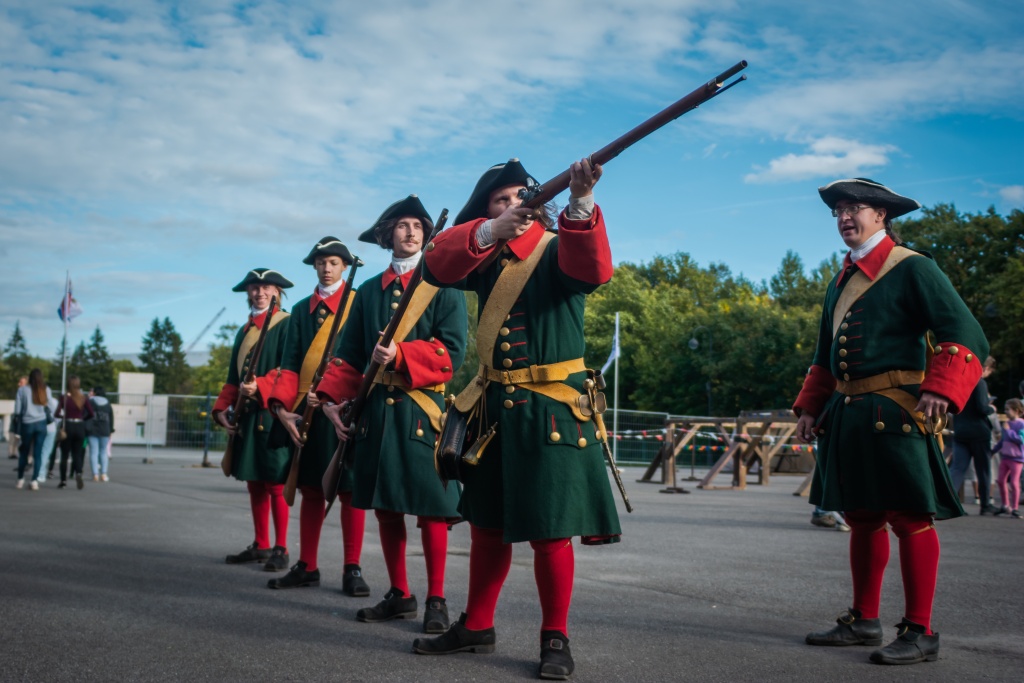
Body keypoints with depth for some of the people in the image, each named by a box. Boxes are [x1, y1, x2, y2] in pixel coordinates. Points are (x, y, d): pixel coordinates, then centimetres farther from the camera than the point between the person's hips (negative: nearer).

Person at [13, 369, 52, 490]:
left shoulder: (23, 389, -4)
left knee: (24, 452, 14)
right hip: (41, 423, 1)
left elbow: (17, 410, -4)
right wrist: (50, 417, 18)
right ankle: (34, 481, -5)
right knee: (38, 453, 2)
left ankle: (20, 480, 17)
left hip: (27, 423, -1)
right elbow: (49, 408, 3)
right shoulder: (46, 390, 2)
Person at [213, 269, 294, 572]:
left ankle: (281, 549, 1)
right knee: (254, 483, 11)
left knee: (275, 484, -5)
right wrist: (222, 408, 8)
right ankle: (260, 545, 20)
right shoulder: (244, 330, 20)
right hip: (247, 416, 7)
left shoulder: (286, 324, -2)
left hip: (272, 412, -7)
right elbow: (234, 376, 20)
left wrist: (260, 386, -26)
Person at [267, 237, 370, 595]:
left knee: (350, 490, -2)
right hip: (307, 411, 4)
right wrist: (282, 406, -5)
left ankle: (352, 570, 3)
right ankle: (307, 566, 16)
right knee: (311, 488, 9)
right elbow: (290, 363, 9)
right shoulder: (301, 309, 16)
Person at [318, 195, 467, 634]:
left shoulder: (442, 287, 3)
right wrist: (332, 398, 1)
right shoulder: (369, 291, 16)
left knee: (429, 508, -4)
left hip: (423, 407, -5)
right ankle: (399, 595, 20)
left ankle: (436, 600, 6)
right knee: (385, 505, 8)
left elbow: (451, 350, -8)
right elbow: (351, 355, 14)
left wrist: (400, 355, -20)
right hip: (377, 408, 5)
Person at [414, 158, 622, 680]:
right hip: (494, 408, 5)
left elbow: (593, 268, -26)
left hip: (550, 411, -5)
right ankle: (476, 626, 28)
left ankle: (555, 638, 12)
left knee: (549, 530, -3)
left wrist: (581, 206, -45)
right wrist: (490, 232, -27)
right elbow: (439, 264, -10)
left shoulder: (559, 249, -3)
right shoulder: (485, 257, 10)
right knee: (487, 523, 14)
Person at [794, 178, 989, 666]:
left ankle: (920, 633, 3)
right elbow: (825, 356, 27)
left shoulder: (912, 268, -4)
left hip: (894, 415, -8)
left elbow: (966, 335, -11)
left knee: (910, 519, -4)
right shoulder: (840, 282, 19)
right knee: (862, 518, 13)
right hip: (847, 417, 8)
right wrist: (809, 406, 16)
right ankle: (864, 621, 23)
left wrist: (940, 389, -25)